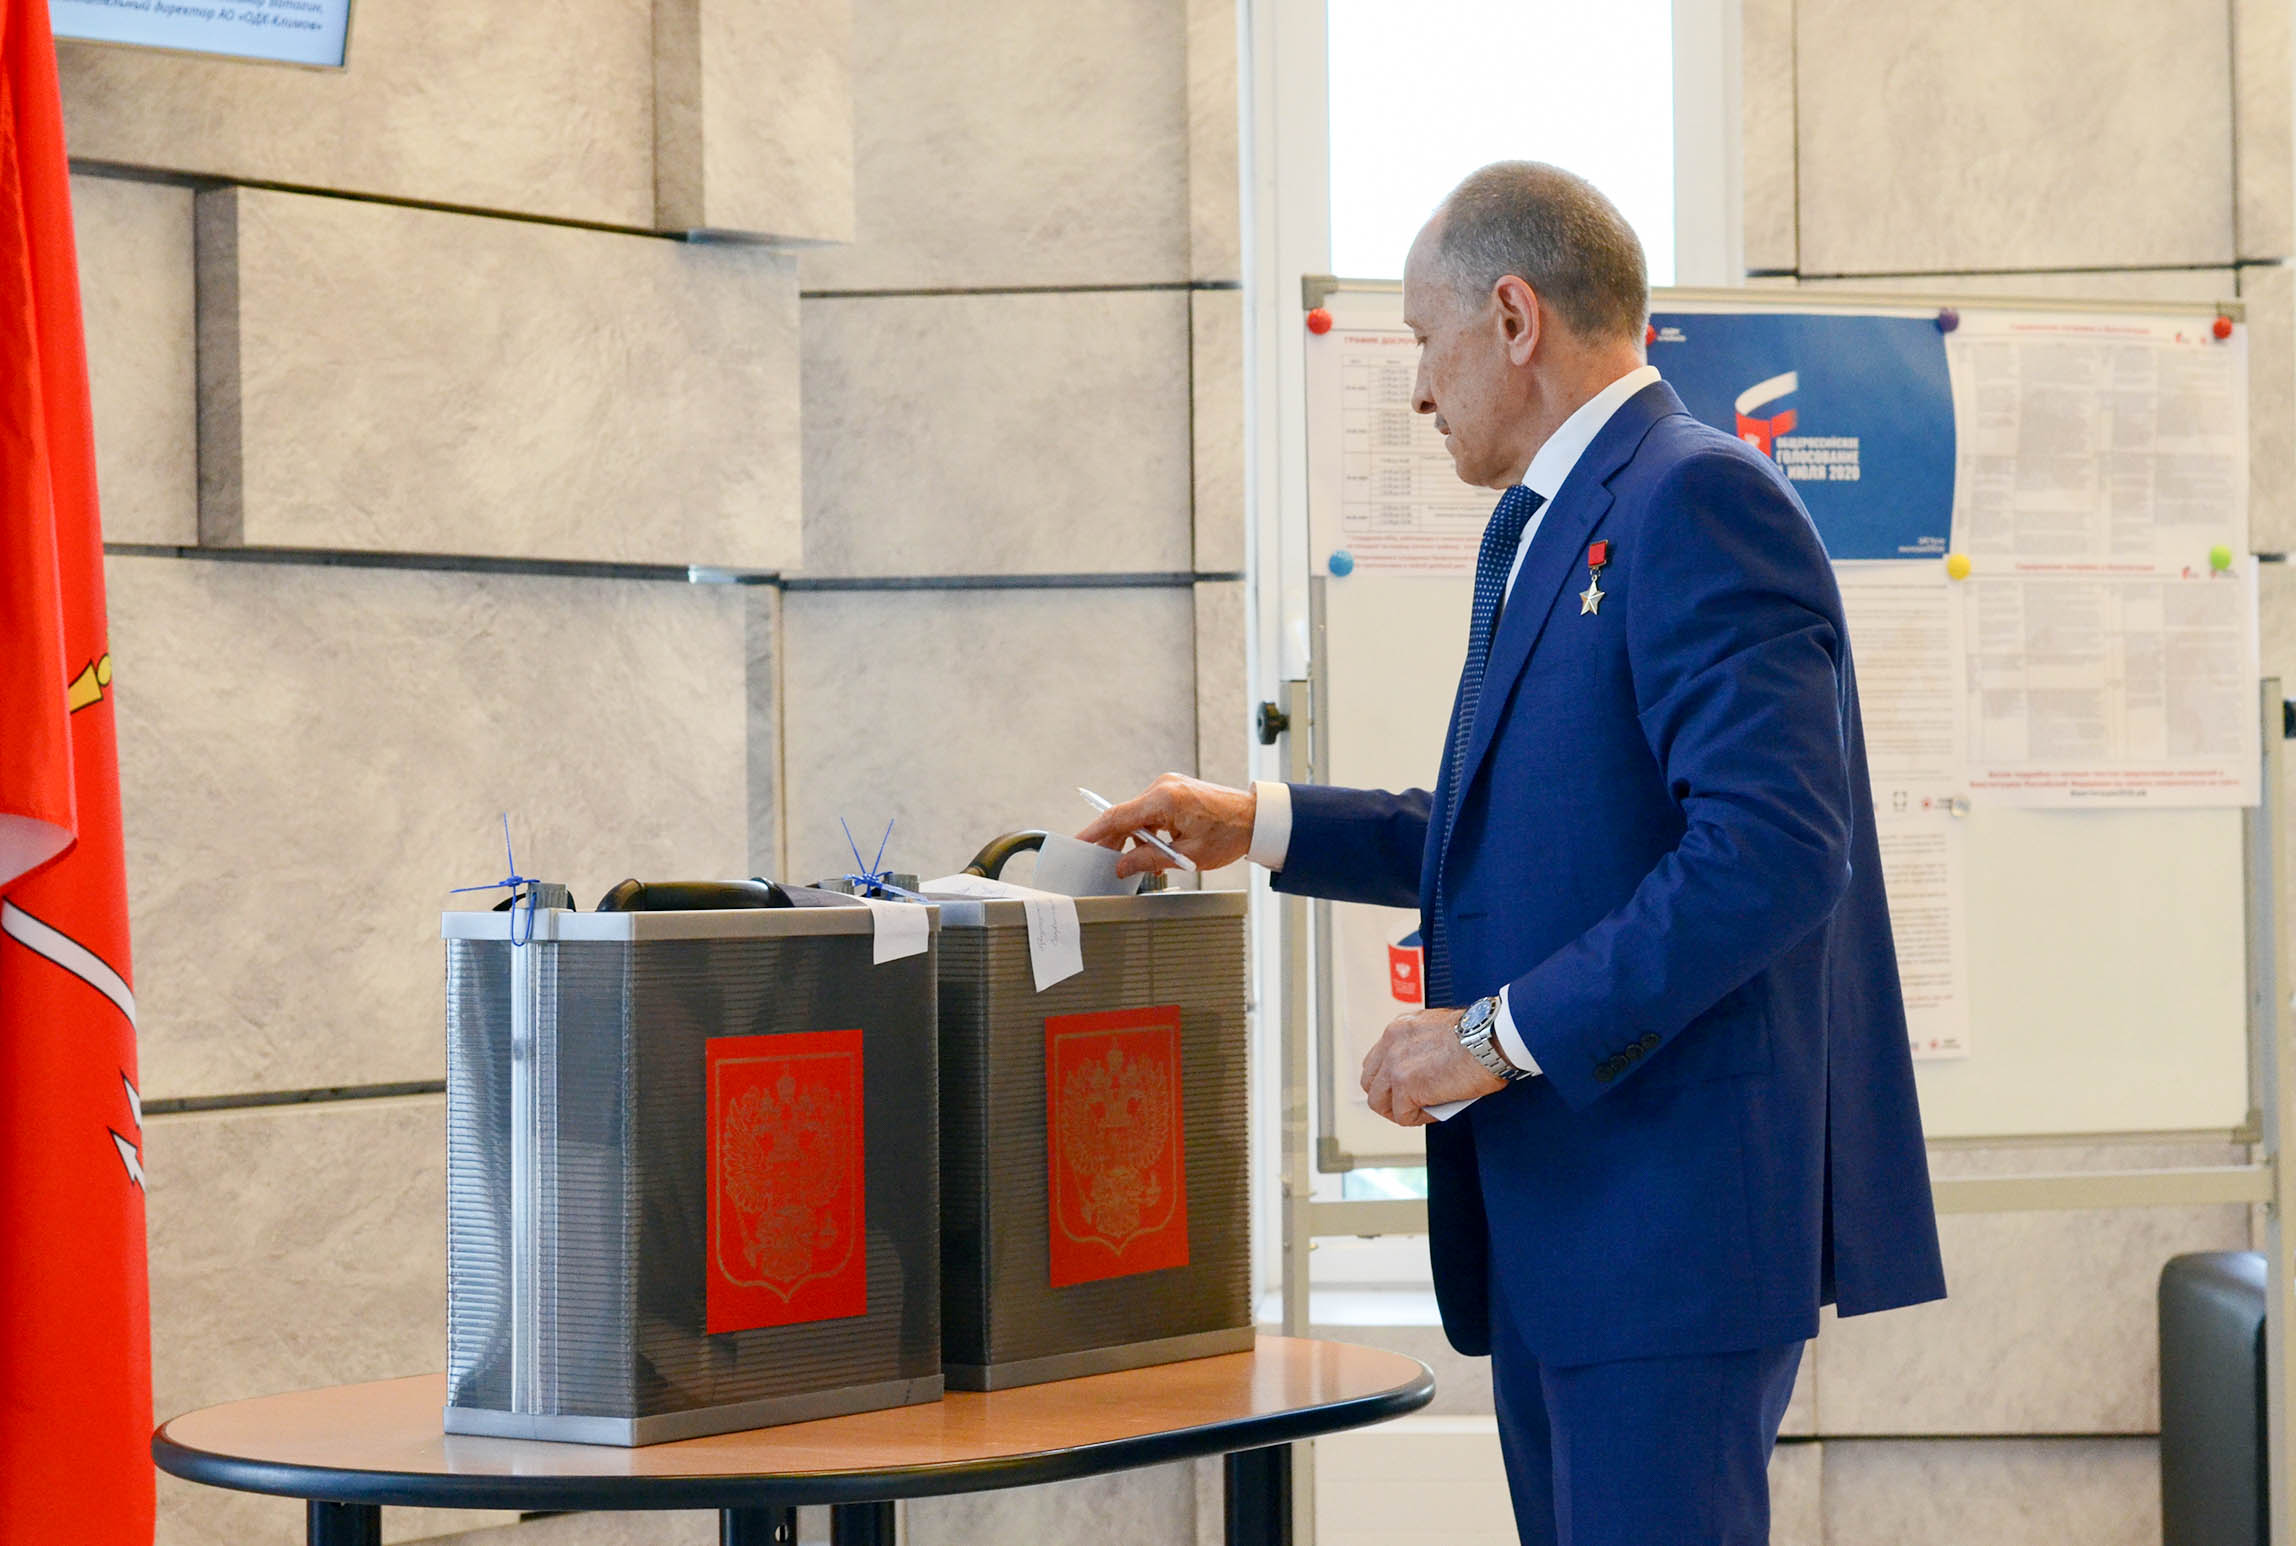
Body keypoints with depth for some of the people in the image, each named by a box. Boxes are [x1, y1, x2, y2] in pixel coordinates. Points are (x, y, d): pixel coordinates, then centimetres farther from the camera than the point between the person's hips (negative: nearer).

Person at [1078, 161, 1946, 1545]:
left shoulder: (1698, 500, -13)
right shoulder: (1547, 533, 20)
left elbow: (1775, 846, -23)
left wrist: (1504, 1033, -19)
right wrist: (1263, 826, 26)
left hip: (1672, 1197, -10)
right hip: (1557, 1215, 10)